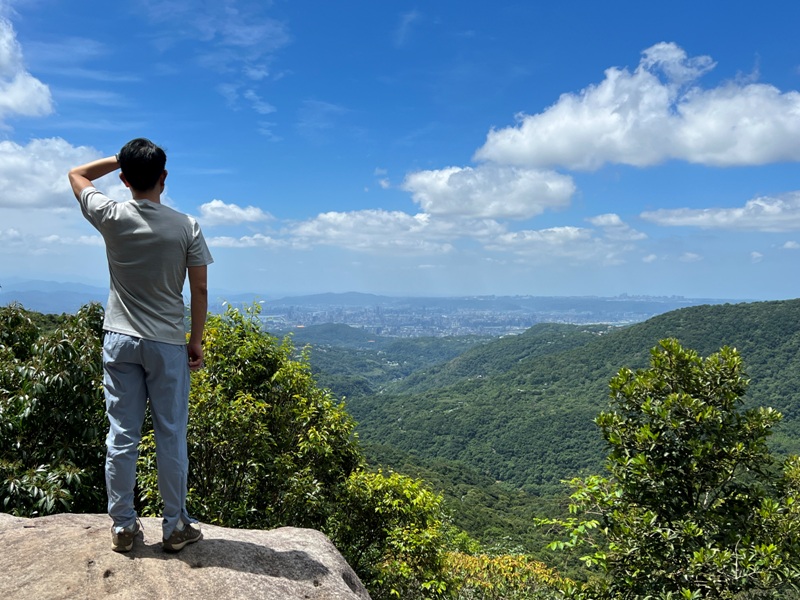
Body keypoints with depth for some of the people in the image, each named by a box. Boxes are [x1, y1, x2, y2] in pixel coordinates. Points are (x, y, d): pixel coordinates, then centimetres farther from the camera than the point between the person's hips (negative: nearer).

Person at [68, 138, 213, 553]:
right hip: (167, 345, -1)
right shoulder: (186, 227, -8)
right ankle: (176, 526, 16)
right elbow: (199, 289, -4)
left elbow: (77, 175, 15)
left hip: (120, 341, 2)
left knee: (121, 436, 8)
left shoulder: (112, 218, -5)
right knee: (171, 437, 6)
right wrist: (196, 339, 5)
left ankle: (122, 526, 18)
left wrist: (120, 159, 11)